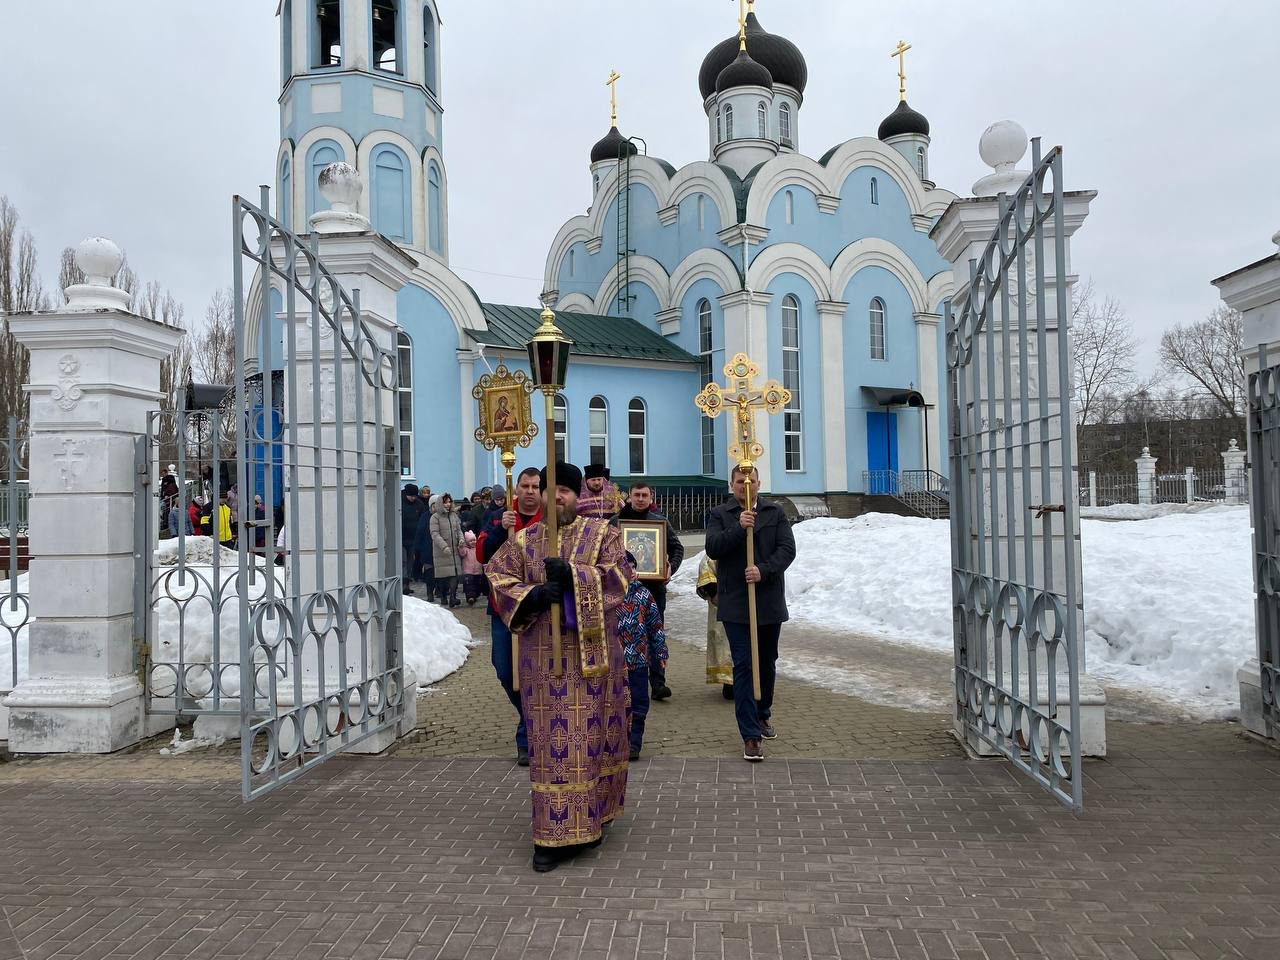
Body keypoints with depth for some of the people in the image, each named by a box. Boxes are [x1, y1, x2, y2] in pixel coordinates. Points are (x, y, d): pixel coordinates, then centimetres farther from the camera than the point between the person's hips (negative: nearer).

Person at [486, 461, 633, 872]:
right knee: (550, 737, 0)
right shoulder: (522, 541, 10)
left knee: (591, 731, 4)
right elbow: (499, 579, 3)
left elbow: (619, 574, -9)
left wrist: (573, 574, -21)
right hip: (544, 653, 1)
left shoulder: (601, 533, 4)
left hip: (592, 650, -1)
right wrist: (532, 595, -15)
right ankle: (555, 834, 7)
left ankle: (592, 815, 23)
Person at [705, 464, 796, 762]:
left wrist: (764, 570, -18)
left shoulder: (775, 513, 7)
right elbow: (712, 548, -10)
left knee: (767, 663, 16)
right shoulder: (720, 514, 3)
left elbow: (787, 549, -3)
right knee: (743, 666, -6)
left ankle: (762, 714, 38)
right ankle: (750, 735, -4)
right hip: (735, 603, -3)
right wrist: (739, 528, -23)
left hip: (769, 601, 3)